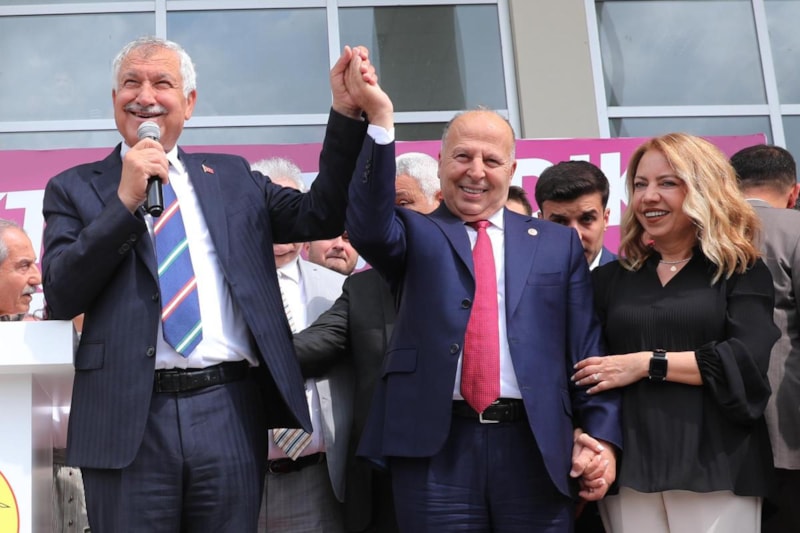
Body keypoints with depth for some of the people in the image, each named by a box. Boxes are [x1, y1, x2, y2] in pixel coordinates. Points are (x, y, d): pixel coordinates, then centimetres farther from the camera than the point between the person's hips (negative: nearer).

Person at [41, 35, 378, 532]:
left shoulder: (233, 178, 15)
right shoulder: (76, 189, 9)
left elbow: (321, 215, 8)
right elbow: (59, 296, -2)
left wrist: (346, 114, -2)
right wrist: (125, 201, -10)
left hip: (231, 411, 2)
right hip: (128, 418, -1)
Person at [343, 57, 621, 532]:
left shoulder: (558, 243, 13)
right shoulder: (417, 235, 10)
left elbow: (587, 349, 9)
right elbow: (369, 228, -13)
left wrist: (600, 434, -1)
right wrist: (379, 119, -21)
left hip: (534, 448, 1)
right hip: (437, 450, -1)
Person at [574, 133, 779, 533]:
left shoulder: (740, 271, 5)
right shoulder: (610, 279, 13)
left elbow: (750, 358, -10)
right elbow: (586, 372, 8)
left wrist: (647, 363, -10)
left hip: (716, 468, -2)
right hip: (629, 469, 3)